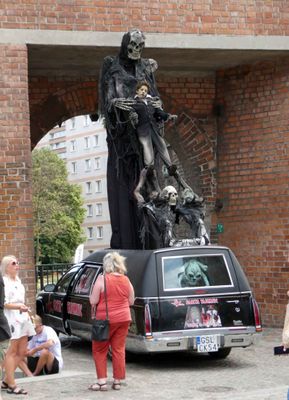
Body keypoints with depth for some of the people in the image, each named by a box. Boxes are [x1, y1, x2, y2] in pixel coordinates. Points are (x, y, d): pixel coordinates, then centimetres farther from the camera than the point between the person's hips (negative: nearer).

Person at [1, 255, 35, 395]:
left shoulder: (18, 281, 18)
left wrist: (26, 311, 20)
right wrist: (19, 307, -27)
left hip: (22, 318, 9)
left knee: (21, 352, 8)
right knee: (12, 352, -7)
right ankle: (11, 385, -4)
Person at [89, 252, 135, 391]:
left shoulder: (102, 279, -12)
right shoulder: (126, 280, 1)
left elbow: (93, 301, -11)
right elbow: (131, 301, 9)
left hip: (105, 320, -4)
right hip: (123, 319, 4)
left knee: (99, 350, 9)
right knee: (119, 350, 11)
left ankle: (102, 381, 5)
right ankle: (117, 381, 14)